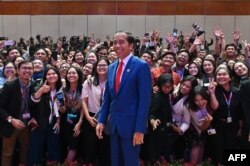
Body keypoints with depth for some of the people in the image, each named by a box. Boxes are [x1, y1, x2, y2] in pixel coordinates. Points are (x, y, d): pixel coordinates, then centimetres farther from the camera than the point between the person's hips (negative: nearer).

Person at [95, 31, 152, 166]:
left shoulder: (141, 66, -10)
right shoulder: (112, 67, 10)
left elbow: (145, 99, -14)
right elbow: (107, 97, 13)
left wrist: (140, 129, -18)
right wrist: (101, 120, 5)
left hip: (131, 125, -6)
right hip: (114, 124, 6)